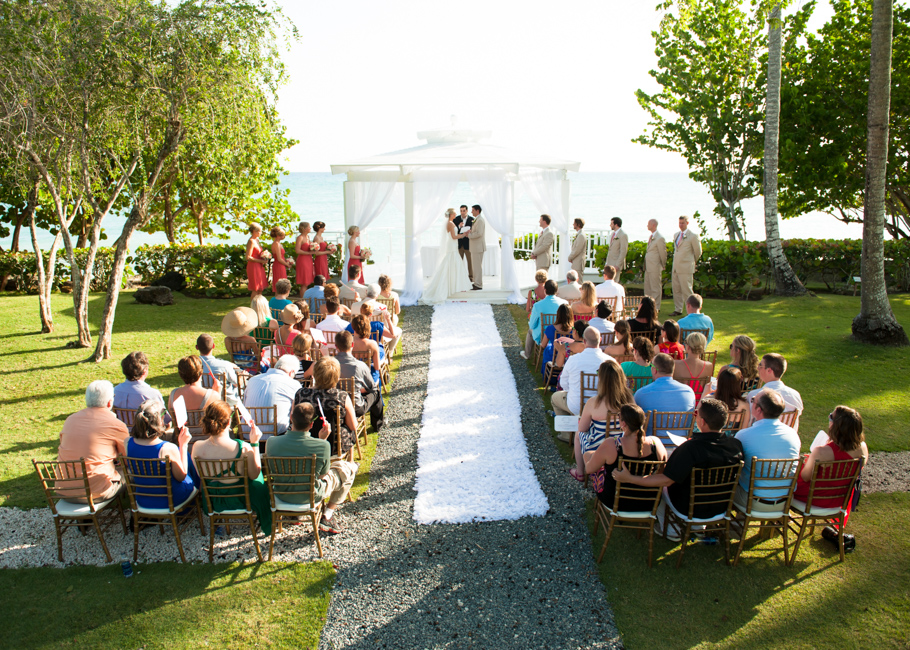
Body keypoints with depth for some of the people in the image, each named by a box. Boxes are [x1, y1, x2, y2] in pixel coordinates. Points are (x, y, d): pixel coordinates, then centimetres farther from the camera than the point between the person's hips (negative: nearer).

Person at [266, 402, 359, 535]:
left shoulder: (272, 442, -23)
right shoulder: (322, 446, -29)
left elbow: (274, 468, -1)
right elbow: (322, 474, -10)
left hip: (283, 494, 4)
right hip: (311, 496, -4)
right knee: (349, 468, 17)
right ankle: (327, 516, 18)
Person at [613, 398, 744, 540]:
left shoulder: (690, 448, -34)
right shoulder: (736, 445, -19)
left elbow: (666, 480, -29)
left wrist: (628, 478, -25)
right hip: (722, 507, 5)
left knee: (659, 486, 20)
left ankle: (671, 531, 29)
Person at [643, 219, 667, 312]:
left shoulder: (660, 238, -15)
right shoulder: (650, 236, 13)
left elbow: (663, 253, -9)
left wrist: (663, 266, 1)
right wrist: (644, 266, 17)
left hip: (655, 267, -9)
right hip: (648, 267, 9)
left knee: (655, 287, -2)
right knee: (647, 287, 14)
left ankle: (656, 307, 4)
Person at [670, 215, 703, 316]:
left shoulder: (693, 236, -8)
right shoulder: (676, 235, 14)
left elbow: (698, 252, 2)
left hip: (686, 267, -7)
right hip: (676, 267, 7)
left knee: (687, 290, -5)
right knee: (676, 290, 9)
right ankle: (678, 310, 18)